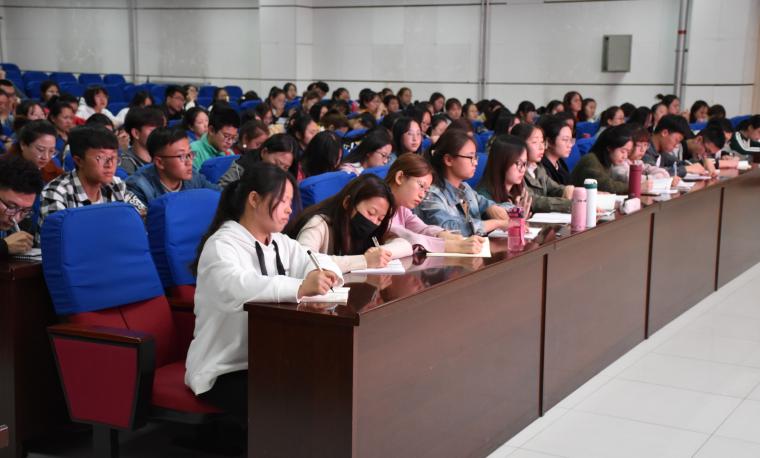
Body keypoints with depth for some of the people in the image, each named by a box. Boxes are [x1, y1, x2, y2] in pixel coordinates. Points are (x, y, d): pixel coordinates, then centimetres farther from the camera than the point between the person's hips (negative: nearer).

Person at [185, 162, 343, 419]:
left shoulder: (280, 243, 13)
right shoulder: (221, 246, -15)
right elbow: (235, 288, -35)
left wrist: (325, 273, -19)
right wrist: (300, 287, -47)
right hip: (224, 371, -7)